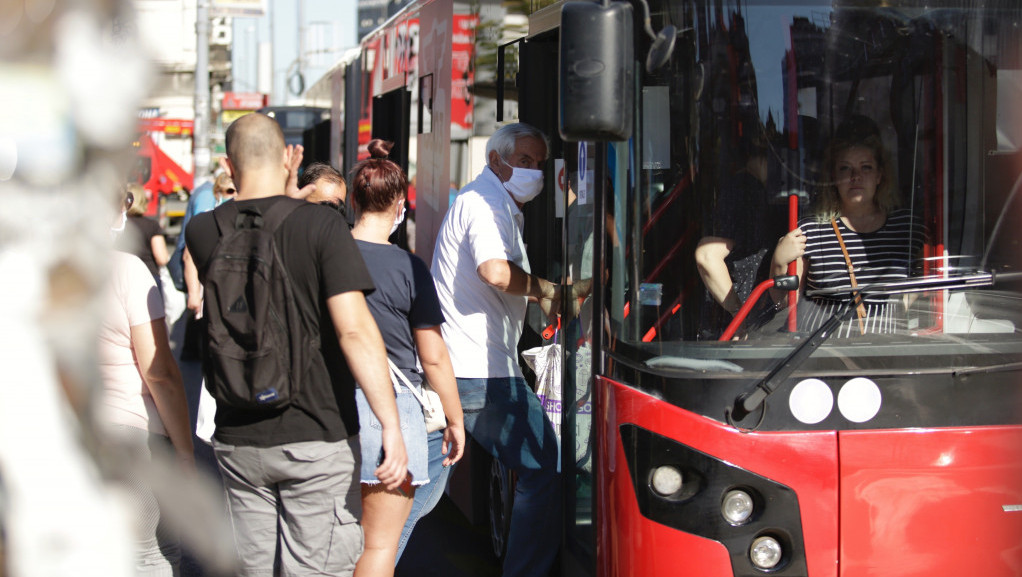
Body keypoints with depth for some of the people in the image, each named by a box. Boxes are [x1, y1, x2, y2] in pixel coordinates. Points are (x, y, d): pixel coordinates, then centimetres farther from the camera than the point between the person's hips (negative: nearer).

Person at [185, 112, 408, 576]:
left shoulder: (203, 233, 1)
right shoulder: (320, 226, -12)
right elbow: (354, 330, -20)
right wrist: (390, 426, -20)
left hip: (238, 442, 4)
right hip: (317, 438, -4)